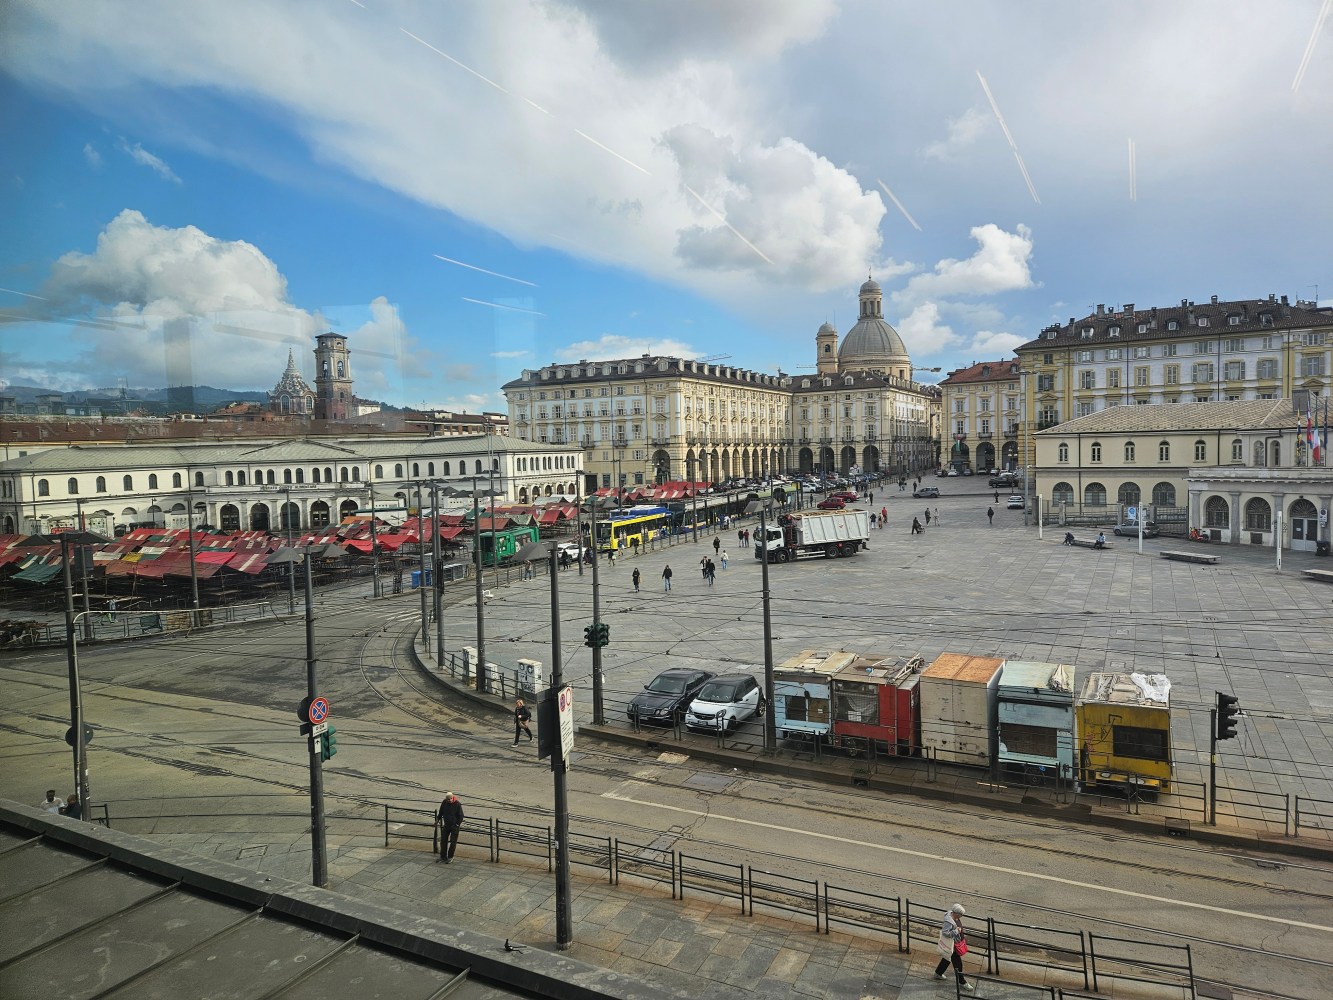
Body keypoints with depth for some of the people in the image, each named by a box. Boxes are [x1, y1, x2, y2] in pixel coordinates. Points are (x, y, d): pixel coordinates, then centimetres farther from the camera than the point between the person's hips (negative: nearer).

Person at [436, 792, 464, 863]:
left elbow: (461, 816, -11)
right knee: (443, 840, 8)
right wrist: (437, 819, 2)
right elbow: (441, 812, 11)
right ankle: (443, 857, 22)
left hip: (455, 826, -5)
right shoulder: (444, 802, -7)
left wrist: (458, 824, -15)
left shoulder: (457, 804, -19)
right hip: (446, 825, 5)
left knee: (453, 842, 3)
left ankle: (450, 857, 16)